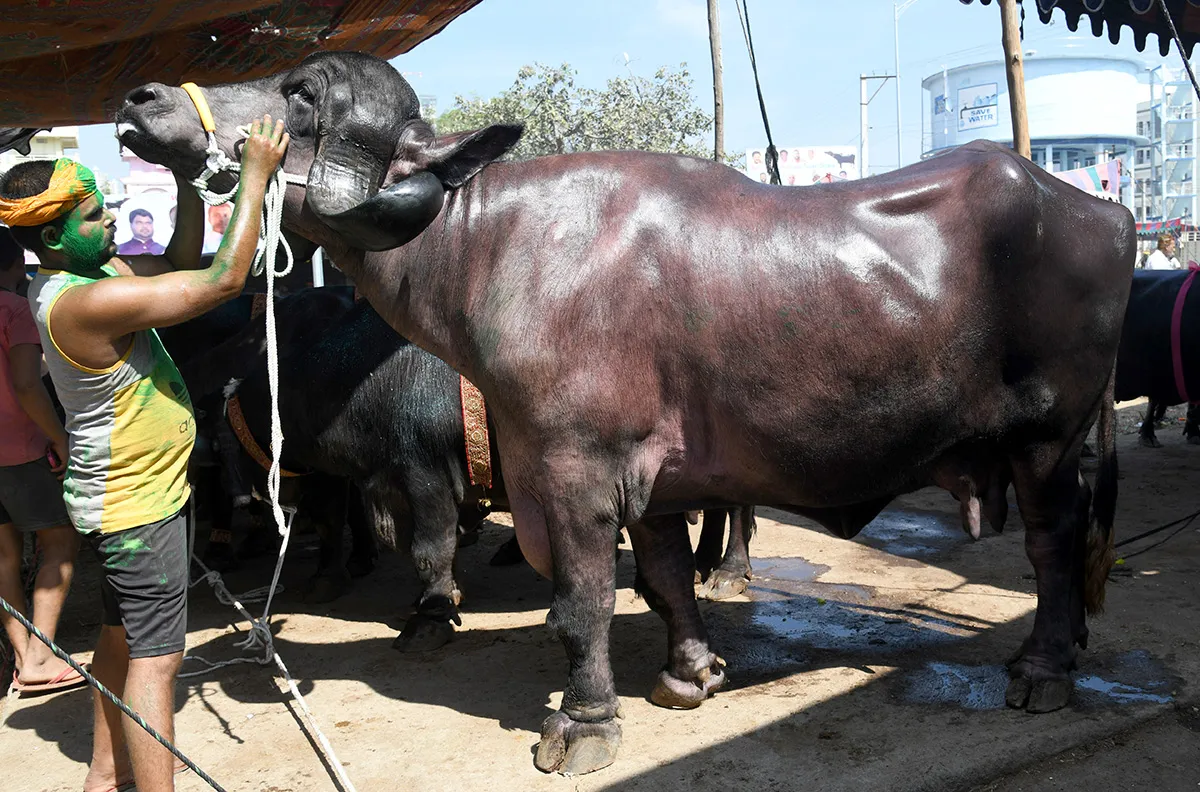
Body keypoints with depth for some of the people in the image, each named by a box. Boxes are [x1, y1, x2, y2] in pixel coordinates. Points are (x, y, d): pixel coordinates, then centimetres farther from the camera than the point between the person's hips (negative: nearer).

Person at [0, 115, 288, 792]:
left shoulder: (91, 272, 3)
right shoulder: (86, 301, -27)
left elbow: (183, 260, 14)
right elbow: (224, 279, -28)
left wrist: (188, 176, 3)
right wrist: (256, 175, -21)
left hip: (128, 491, 10)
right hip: (138, 503, -10)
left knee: (123, 637, 20)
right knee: (155, 658, -6)